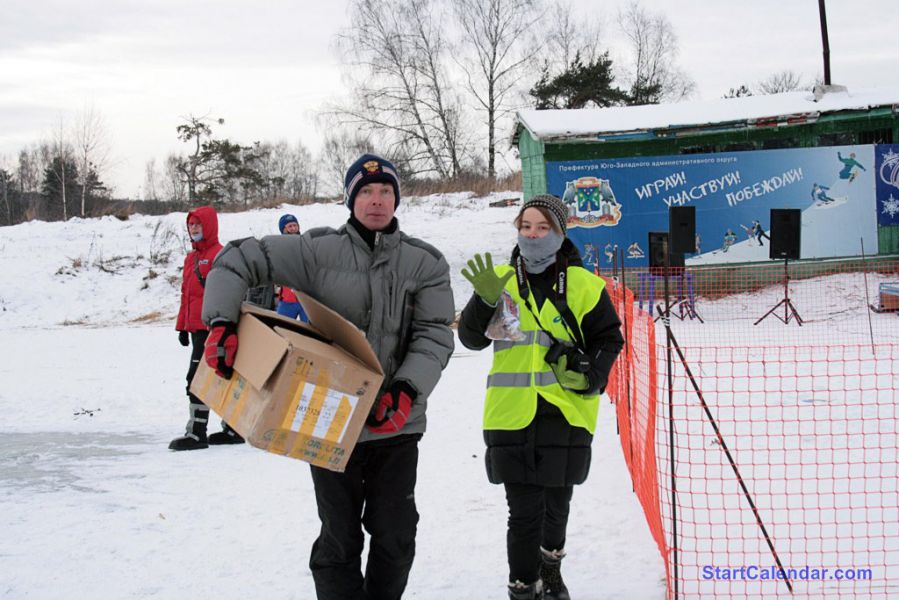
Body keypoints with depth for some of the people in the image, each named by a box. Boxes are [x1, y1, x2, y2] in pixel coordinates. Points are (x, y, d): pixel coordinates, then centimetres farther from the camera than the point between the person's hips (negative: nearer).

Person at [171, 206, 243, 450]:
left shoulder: (220, 254, -9)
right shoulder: (190, 258, 18)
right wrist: (183, 326, 21)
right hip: (196, 327, 9)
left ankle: (196, 433, -11)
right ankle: (231, 428, 21)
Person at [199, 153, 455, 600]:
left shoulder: (425, 262, 1)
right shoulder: (319, 249, -4)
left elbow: (434, 335, -5)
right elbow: (236, 261, -2)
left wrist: (407, 390, -21)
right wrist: (221, 322, -16)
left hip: (396, 424, 2)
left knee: (395, 537, 10)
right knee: (340, 538, 5)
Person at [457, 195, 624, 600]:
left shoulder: (582, 285, 1)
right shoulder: (501, 279, 4)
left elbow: (609, 338, 9)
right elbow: (472, 338, -2)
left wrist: (591, 373, -10)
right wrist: (486, 300, -21)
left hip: (566, 411, 1)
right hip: (512, 412, -1)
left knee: (556, 504, 15)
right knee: (524, 511, -4)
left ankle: (550, 567, 41)